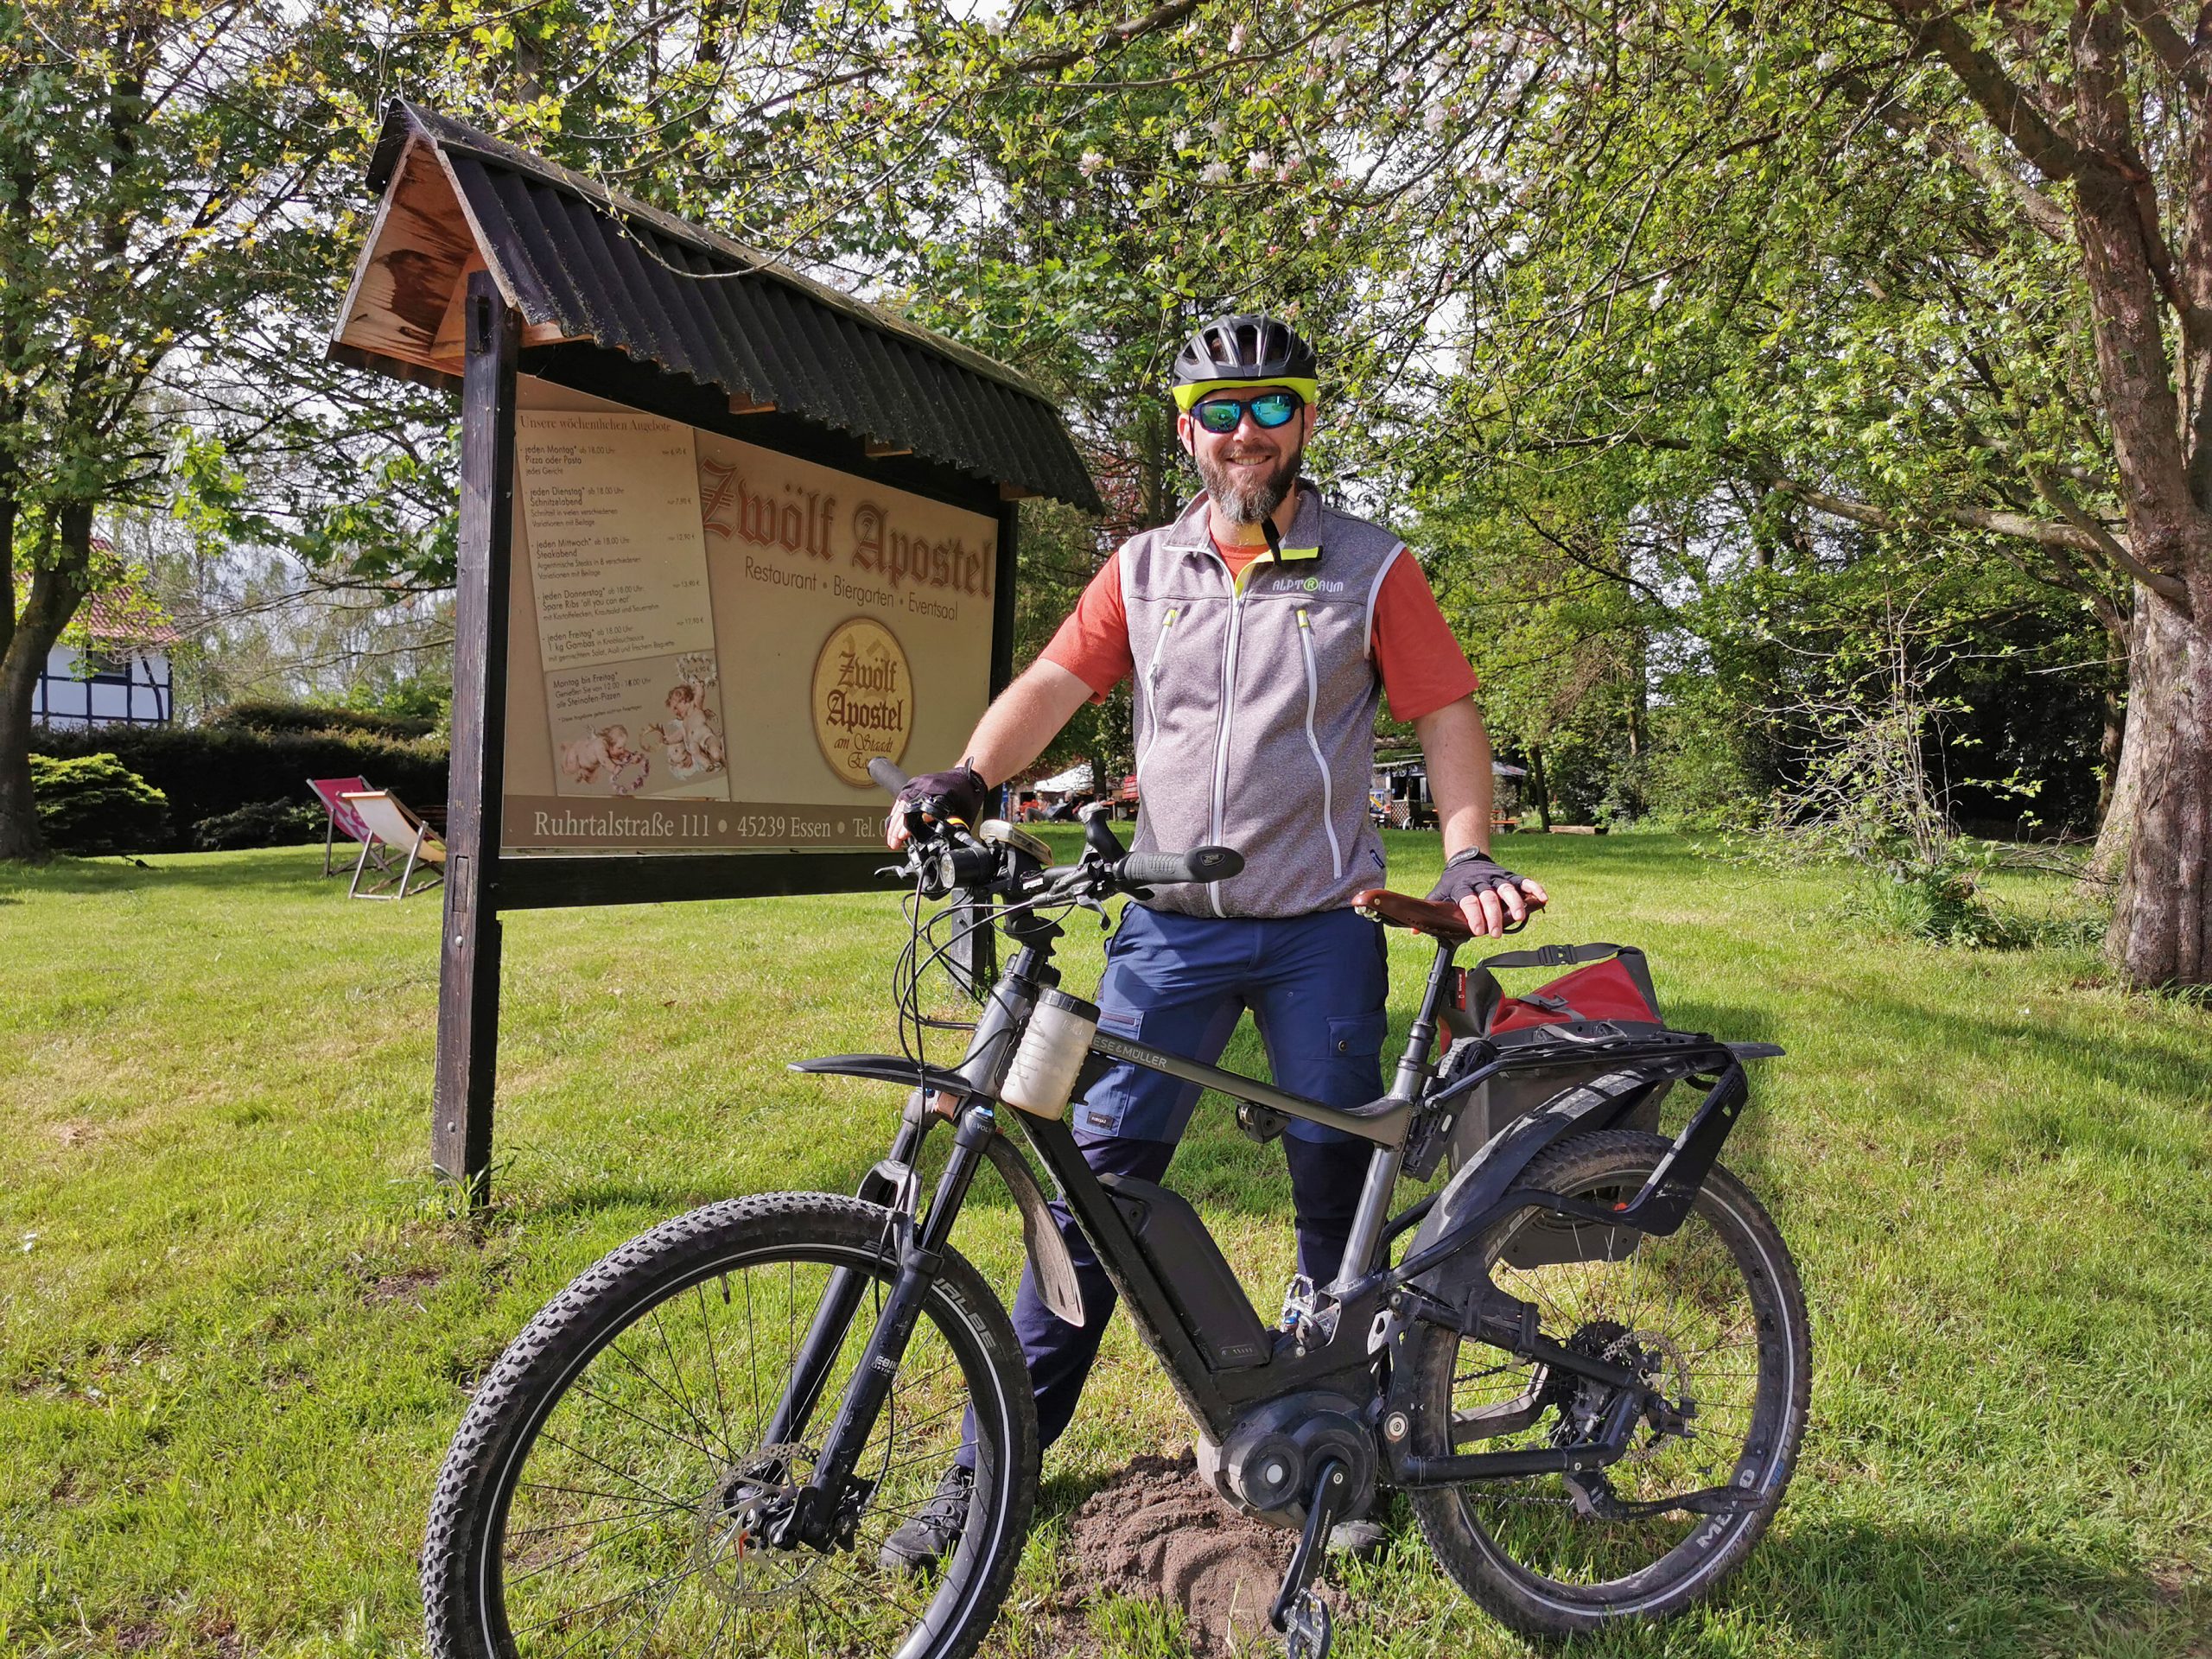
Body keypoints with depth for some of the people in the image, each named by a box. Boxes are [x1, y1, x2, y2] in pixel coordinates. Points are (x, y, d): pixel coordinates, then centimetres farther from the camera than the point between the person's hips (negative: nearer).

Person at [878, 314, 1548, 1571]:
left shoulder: (1372, 569, 3)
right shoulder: (1145, 569, 9)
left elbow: (1448, 715, 1)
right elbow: (1056, 683, 3)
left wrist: (1469, 854, -14)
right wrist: (964, 779, -13)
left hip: (1322, 933, -1)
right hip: (1171, 924, 1)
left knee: (1339, 1197, 9)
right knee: (1094, 1178, 1)